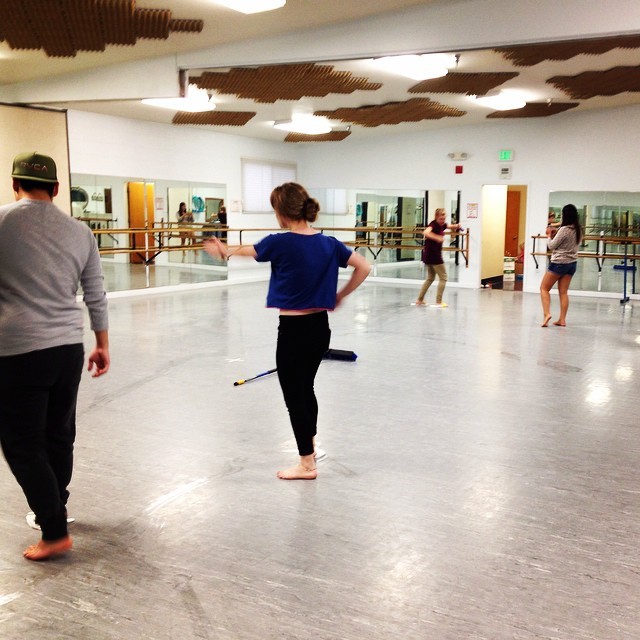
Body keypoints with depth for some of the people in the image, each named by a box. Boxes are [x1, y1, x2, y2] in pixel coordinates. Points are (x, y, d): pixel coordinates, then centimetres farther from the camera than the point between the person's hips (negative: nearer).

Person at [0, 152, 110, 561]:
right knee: (60, 435, 18)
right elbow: (96, 296, 10)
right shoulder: (79, 231, 5)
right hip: (68, 348, 5)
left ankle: (55, 531, 7)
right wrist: (102, 345, 20)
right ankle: (53, 509, 36)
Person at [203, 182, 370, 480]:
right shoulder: (328, 243, 0)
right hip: (321, 327, 7)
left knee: (294, 395, 7)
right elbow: (364, 267, 4)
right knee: (306, 388, 24)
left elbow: (245, 250, 5)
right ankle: (309, 445, 41)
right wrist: (340, 296, 13)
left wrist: (224, 251, 27)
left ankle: (307, 464, 17)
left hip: (294, 330, -7)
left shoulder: (280, 243, -15)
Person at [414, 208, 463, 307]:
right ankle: (438, 302, 0)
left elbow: (450, 226, 28)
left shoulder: (441, 225, 9)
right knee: (443, 277, -1)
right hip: (433, 254, -9)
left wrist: (457, 226, 6)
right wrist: (438, 238, -47)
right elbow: (426, 232, -37)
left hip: (428, 255, 9)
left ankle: (419, 300, 18)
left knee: (430, 278, 18)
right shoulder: (433, 224, -17)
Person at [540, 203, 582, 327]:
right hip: (572, 263, 7)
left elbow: (551, 246, -11)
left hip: (559, 263, -7)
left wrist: (549, 235, 5)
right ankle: (562, 319, 8)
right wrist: (555, 233, 9)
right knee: (563, 292, 9)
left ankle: (547, 313, -10)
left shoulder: (564, 229, -18)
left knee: (544, 288, 4)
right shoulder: (578, 230, 5)